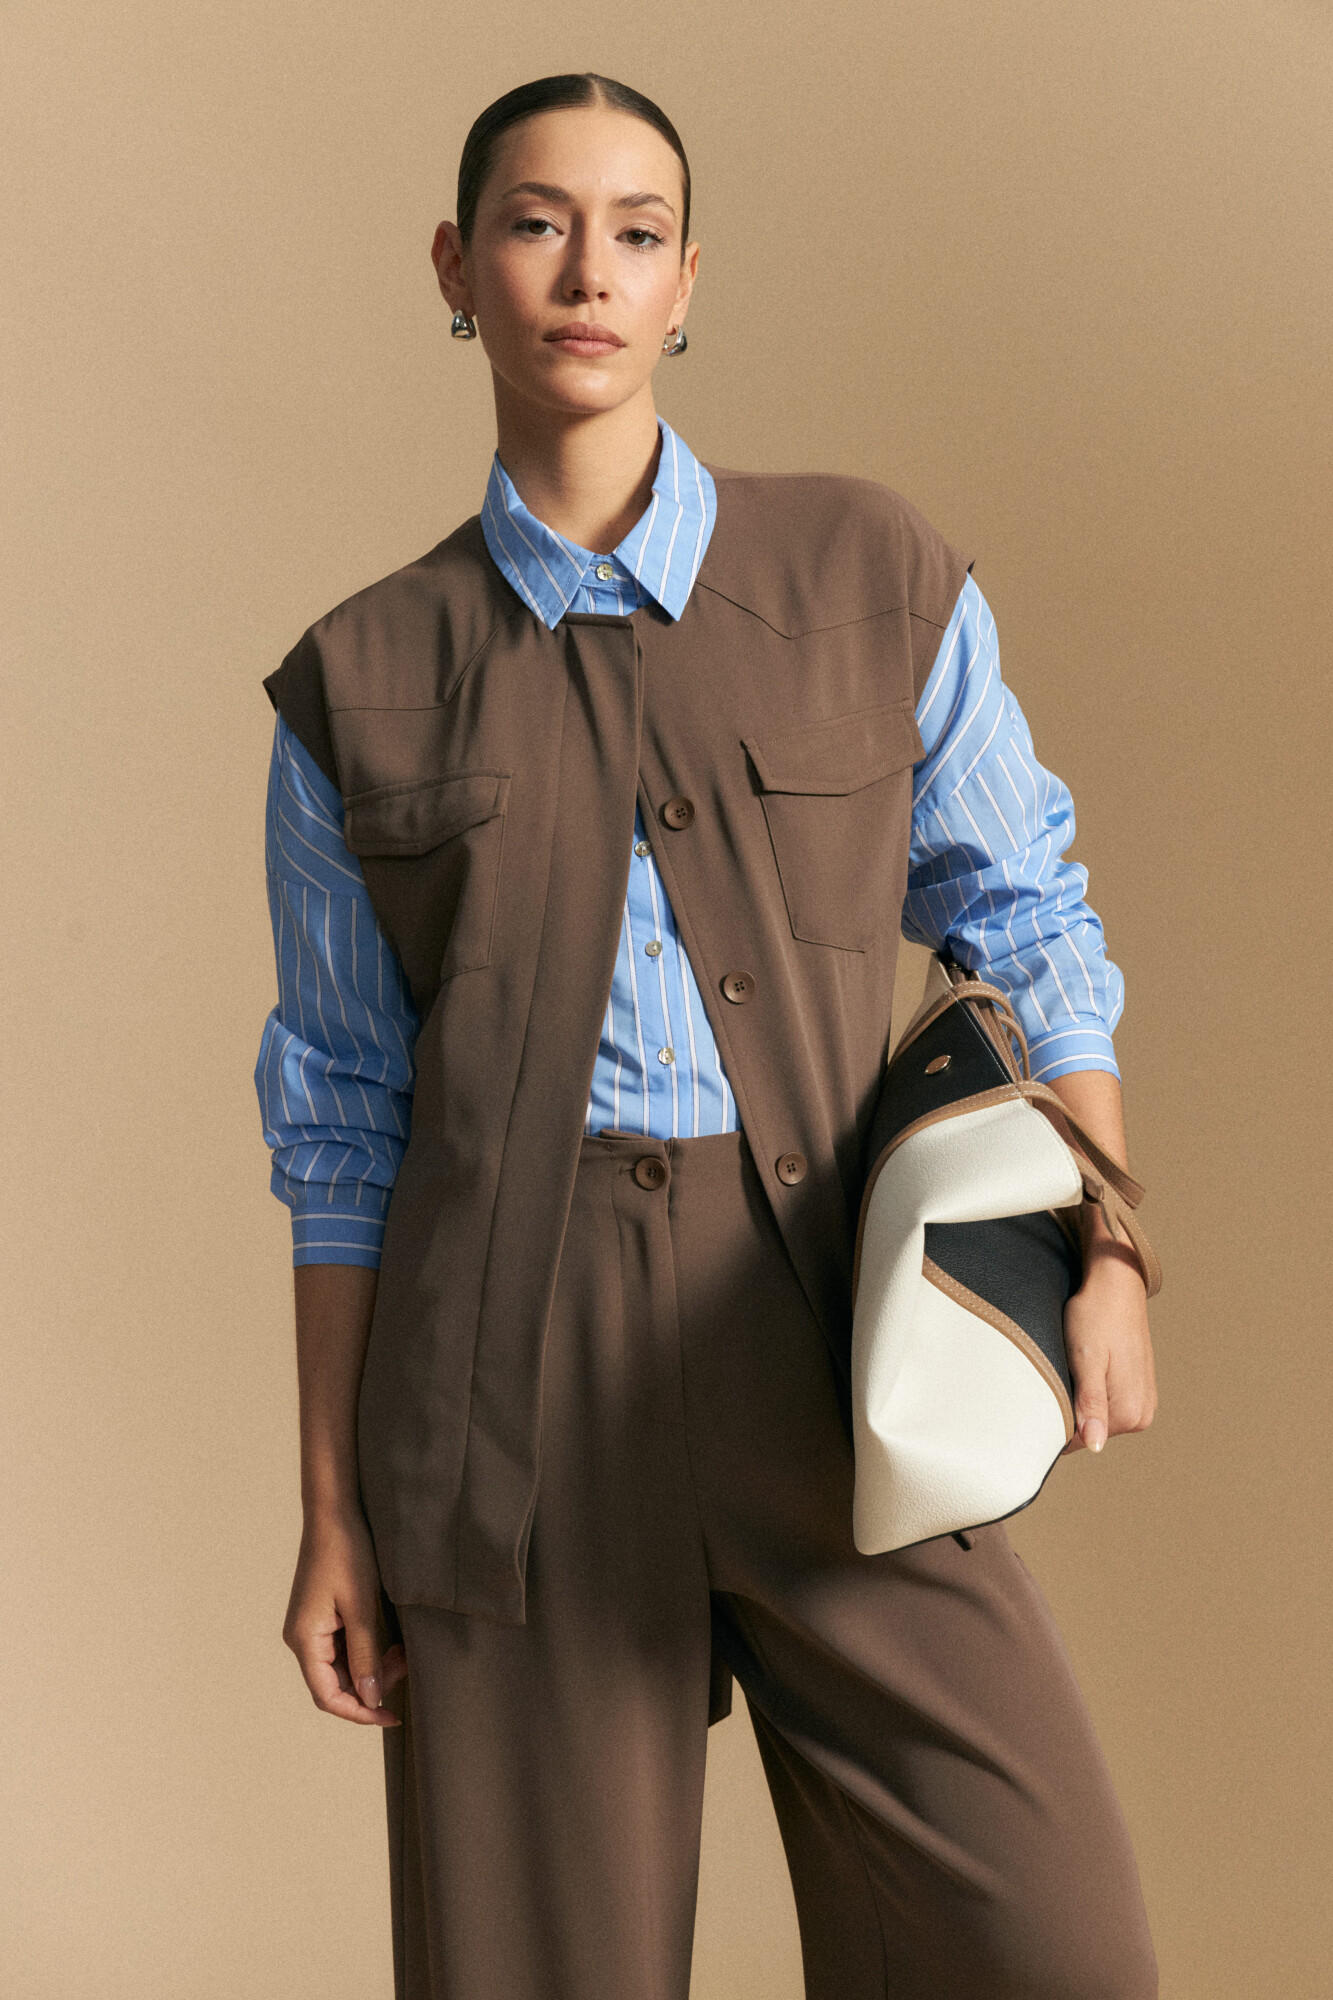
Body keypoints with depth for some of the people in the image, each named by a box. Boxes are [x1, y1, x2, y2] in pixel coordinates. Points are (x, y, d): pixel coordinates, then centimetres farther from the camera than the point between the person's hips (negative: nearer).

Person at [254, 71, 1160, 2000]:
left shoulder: (870, 576, 3)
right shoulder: (359, 688, 4)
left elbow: (1028, 919, 10)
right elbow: (343, 1114, 7)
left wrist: (1108, 1252, -3)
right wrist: (334, 1506, 5)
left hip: (830, 1351, 0)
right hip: (520, 1369, 0)